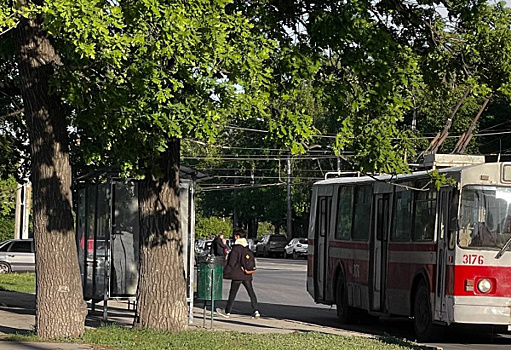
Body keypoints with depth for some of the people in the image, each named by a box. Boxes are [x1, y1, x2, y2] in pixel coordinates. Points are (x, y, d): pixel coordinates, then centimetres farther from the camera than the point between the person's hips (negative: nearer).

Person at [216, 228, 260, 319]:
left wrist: (226, 272, -6)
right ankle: (256, 311, -2)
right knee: (251, 292, 5)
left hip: (237, 275, -7)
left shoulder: (236, 248, -14)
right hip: (247, 275, 7)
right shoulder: (247, 247, 9)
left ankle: (227, 312, 10)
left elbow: (231, 262, -13)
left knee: (232, 293, 3)